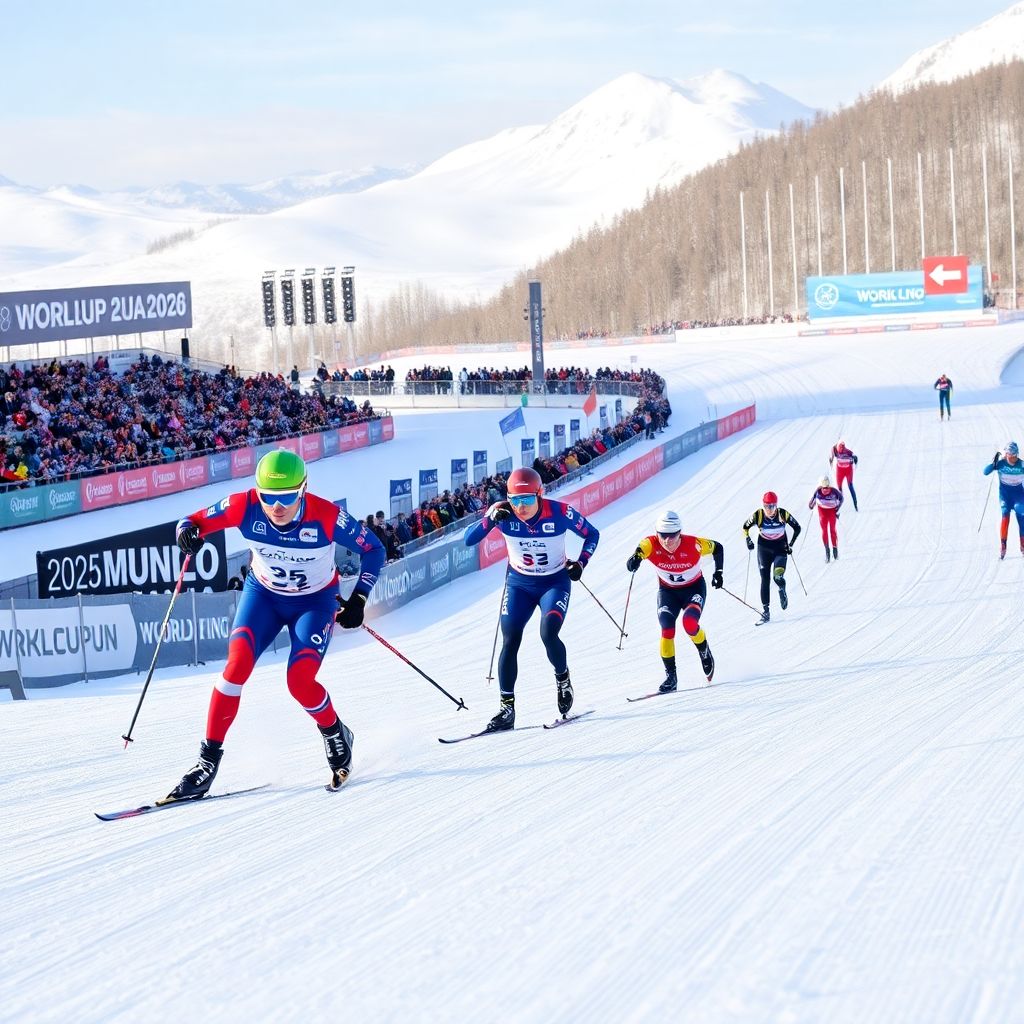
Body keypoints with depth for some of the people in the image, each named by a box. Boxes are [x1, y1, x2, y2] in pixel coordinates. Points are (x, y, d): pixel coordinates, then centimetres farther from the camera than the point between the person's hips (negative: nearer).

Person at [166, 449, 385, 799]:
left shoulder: (326, 516, -29)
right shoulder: (245, 507, -24)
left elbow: (373, 551, -15)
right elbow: (194, 521, -13)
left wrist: (358, 601, -22)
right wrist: (188, 532, -37)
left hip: (314, 601, -2)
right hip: (263, 594, 2)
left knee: (300, 682, -20)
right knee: (237, 665, -21)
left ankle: (336, 735, 12)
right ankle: (209, 759, -13)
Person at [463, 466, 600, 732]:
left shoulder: (560, 512, -21)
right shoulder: (503, 513, -18)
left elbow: (592, 535, -5)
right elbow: (468, 540, -20)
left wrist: (580, 563, -18)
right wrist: (490, 520, -35)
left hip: (555, 582, -2)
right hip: (519, 584, 2)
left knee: (548, 634, -22)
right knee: (510, 642, -8)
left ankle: (562, 678, 9)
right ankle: (507, 708, 0)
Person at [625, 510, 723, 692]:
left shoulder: (692, 544, -27)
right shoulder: (651, 544, -25)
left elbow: (717, 548, -8)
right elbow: (639, 551, -44)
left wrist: (718, 572, -10)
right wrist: (634, 559, -65)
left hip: (694, 589, -2)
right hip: (668, 591, 2)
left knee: (690, 623, -26)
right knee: (667, 629, -18)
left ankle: (705, 654, 5)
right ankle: (670, 677, -5)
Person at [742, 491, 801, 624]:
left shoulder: (783, 514, -18)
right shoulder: (758, 516, -16)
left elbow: (797, 528, -3)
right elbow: (745, 527, 3)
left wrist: (790, 544, -7)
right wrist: (748, 540, -11)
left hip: (780, 548, -1)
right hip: (764, 548, 1)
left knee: (778, 577, -20)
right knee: (765, 580, -4)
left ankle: (782, 591, 17)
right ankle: (765, 610, 2)